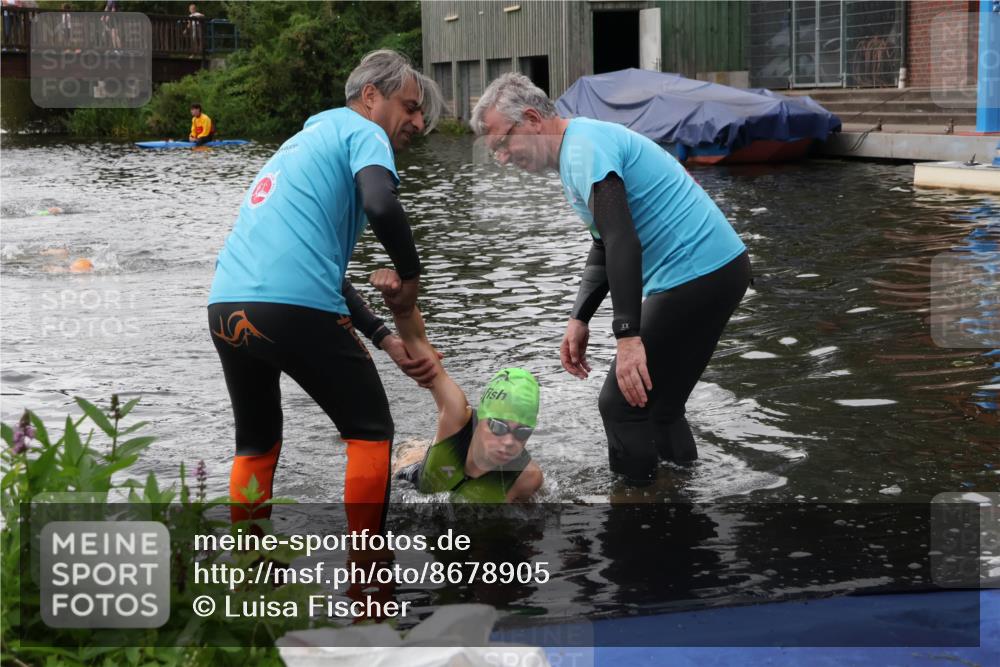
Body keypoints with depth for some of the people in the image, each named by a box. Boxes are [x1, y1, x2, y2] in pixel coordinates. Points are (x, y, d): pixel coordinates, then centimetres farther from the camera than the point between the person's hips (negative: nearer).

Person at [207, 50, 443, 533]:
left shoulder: (306, 141, 32)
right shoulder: (364, 132, 6)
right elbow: (381, 206, -18)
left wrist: (386, 341, 24)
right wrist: (411, 274, 0)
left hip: (225, 306, 8)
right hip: (295, 309, -8)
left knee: (255, 445, 24)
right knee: (371, 433, 9)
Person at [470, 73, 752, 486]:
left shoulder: (585, 147, -15)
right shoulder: (581, 149, 19)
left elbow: (622, 240, -27)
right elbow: (607, 245, 27)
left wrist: (628, 336, -30)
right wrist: (579, 320, 17)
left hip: (697, 276, -11)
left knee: (623, 405, -6)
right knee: (658, 404, 18)